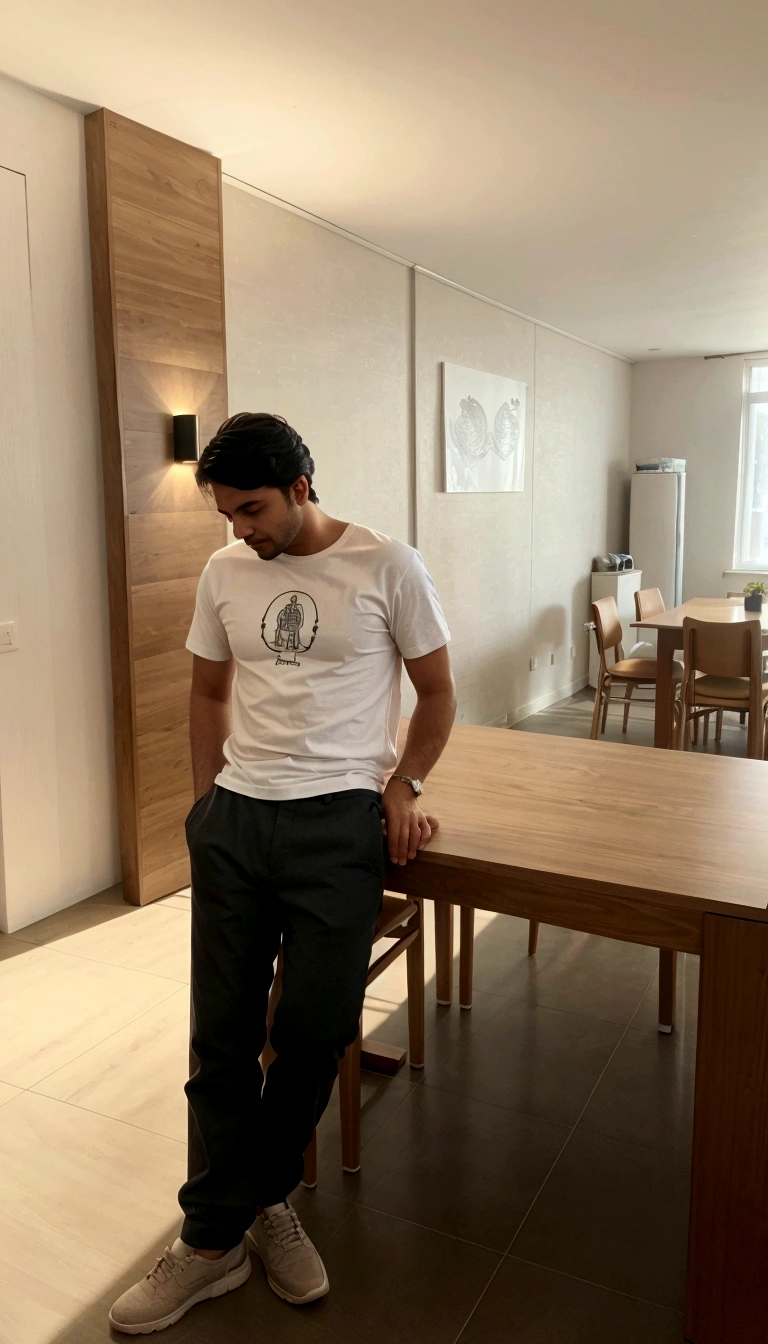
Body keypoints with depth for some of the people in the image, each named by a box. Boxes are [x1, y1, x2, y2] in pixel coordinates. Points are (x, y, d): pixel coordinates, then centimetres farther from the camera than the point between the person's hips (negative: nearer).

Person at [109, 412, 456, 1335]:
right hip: (234, 817, 3)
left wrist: (402, 785, -6)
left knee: (312, 1030, 2)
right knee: (221, 1034, 6)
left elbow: (436, 690, 5)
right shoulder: (223, 572, 7)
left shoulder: (387, 566, -4)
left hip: (339, 819, -3)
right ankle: (213, 1238, 24)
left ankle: (265, 1197, 31)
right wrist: (206, 804, 10)